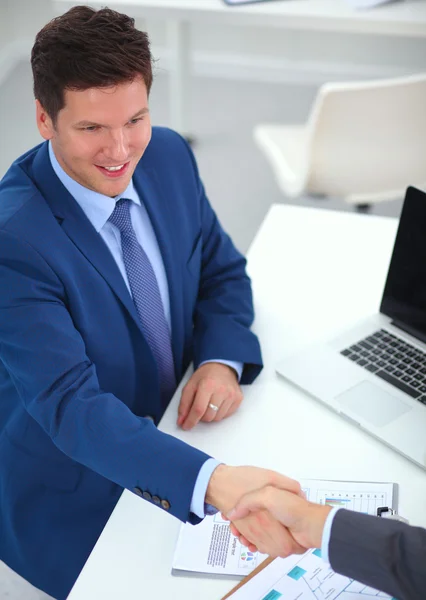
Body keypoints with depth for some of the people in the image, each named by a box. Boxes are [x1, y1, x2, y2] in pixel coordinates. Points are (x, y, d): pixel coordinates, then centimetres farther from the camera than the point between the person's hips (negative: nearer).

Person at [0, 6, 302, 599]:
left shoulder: (169, 156, -8)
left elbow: (222, 272, 5)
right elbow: (70, 404, -33)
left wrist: (222, 360, -15)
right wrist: (210, 481, -47)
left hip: (172, 432, 5)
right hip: (76, 495, -5)